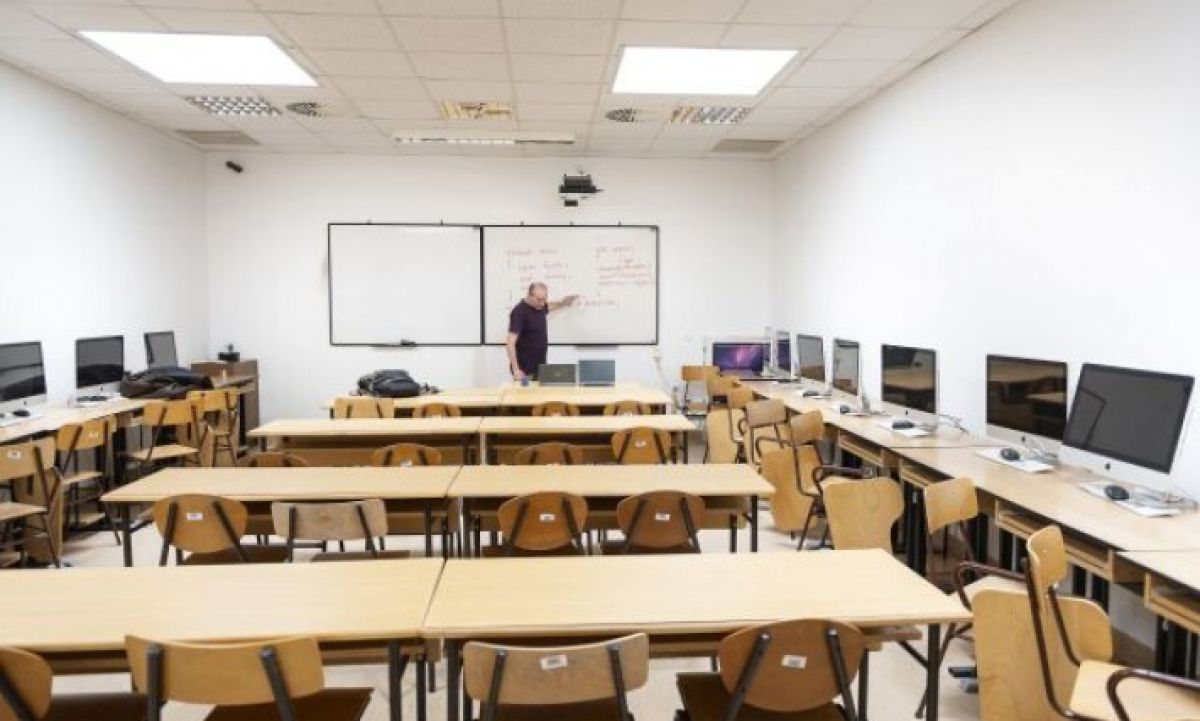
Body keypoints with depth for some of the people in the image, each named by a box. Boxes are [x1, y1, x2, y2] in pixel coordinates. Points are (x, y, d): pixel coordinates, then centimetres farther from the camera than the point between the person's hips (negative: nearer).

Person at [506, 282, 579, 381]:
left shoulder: (540, 307, 6)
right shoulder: (520, 312, -17)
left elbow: (549, 306, 33)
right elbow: (511, 342, -21)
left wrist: (562, 303, 16)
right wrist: (516, 370, -26)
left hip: (540, 366, 8)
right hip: (524, 368, -8)